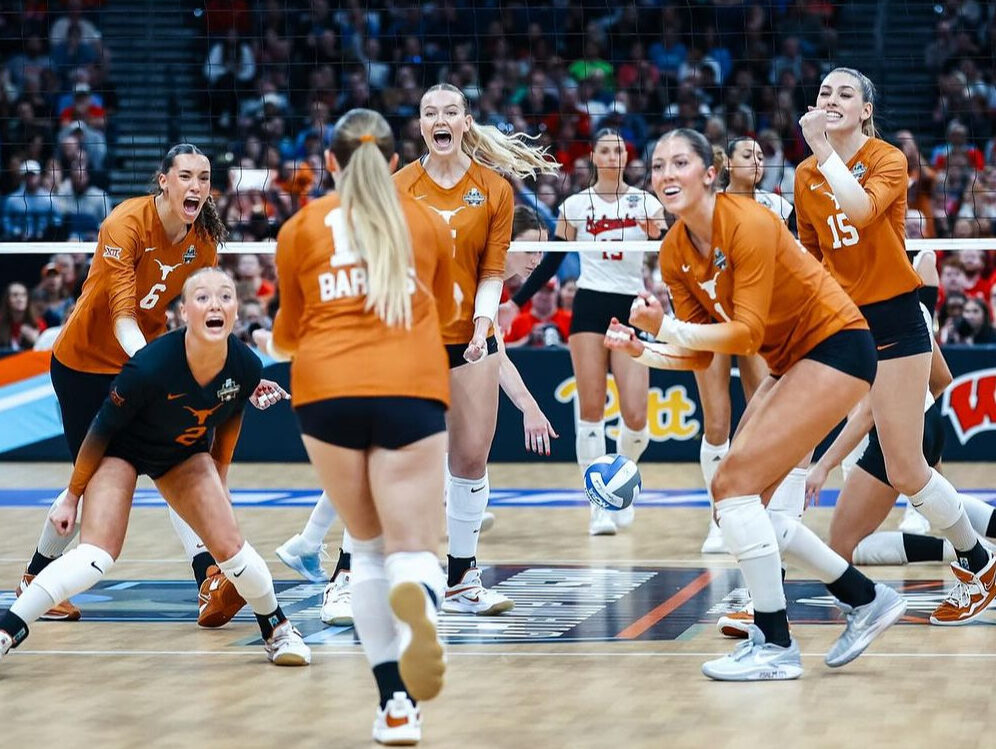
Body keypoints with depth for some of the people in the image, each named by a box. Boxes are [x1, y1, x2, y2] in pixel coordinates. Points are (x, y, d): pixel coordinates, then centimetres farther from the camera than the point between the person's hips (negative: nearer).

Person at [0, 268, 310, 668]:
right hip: (122, 450, -4)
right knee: (95, 558, -21)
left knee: (230, 546, -9)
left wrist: (217, 480, 14)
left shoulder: (246, 367, -23)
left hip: (185, 454, 4)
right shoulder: (149, 366, -36)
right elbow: (101, 430, -20)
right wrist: (72, 497, -11)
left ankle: (278, 630, 16)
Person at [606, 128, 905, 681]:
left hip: (836, 346, -9)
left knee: (736, 482, -17)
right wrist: (641, 350, -13)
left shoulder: (748, 225, -23)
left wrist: (667, 328, -30)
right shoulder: (674, 253, 0)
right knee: (738, 499, 3)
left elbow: (746, 333, -25)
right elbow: (697, 353, 3)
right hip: (790, 361, 9)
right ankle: (866, 600, 17)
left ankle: (775, 645, -10)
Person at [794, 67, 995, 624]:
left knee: (906, 472, -5)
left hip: (893, 321, -5)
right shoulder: (806, 176, 6)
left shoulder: (888, 160, -8)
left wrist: (824, 149, -27)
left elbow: (861, 210, -30)